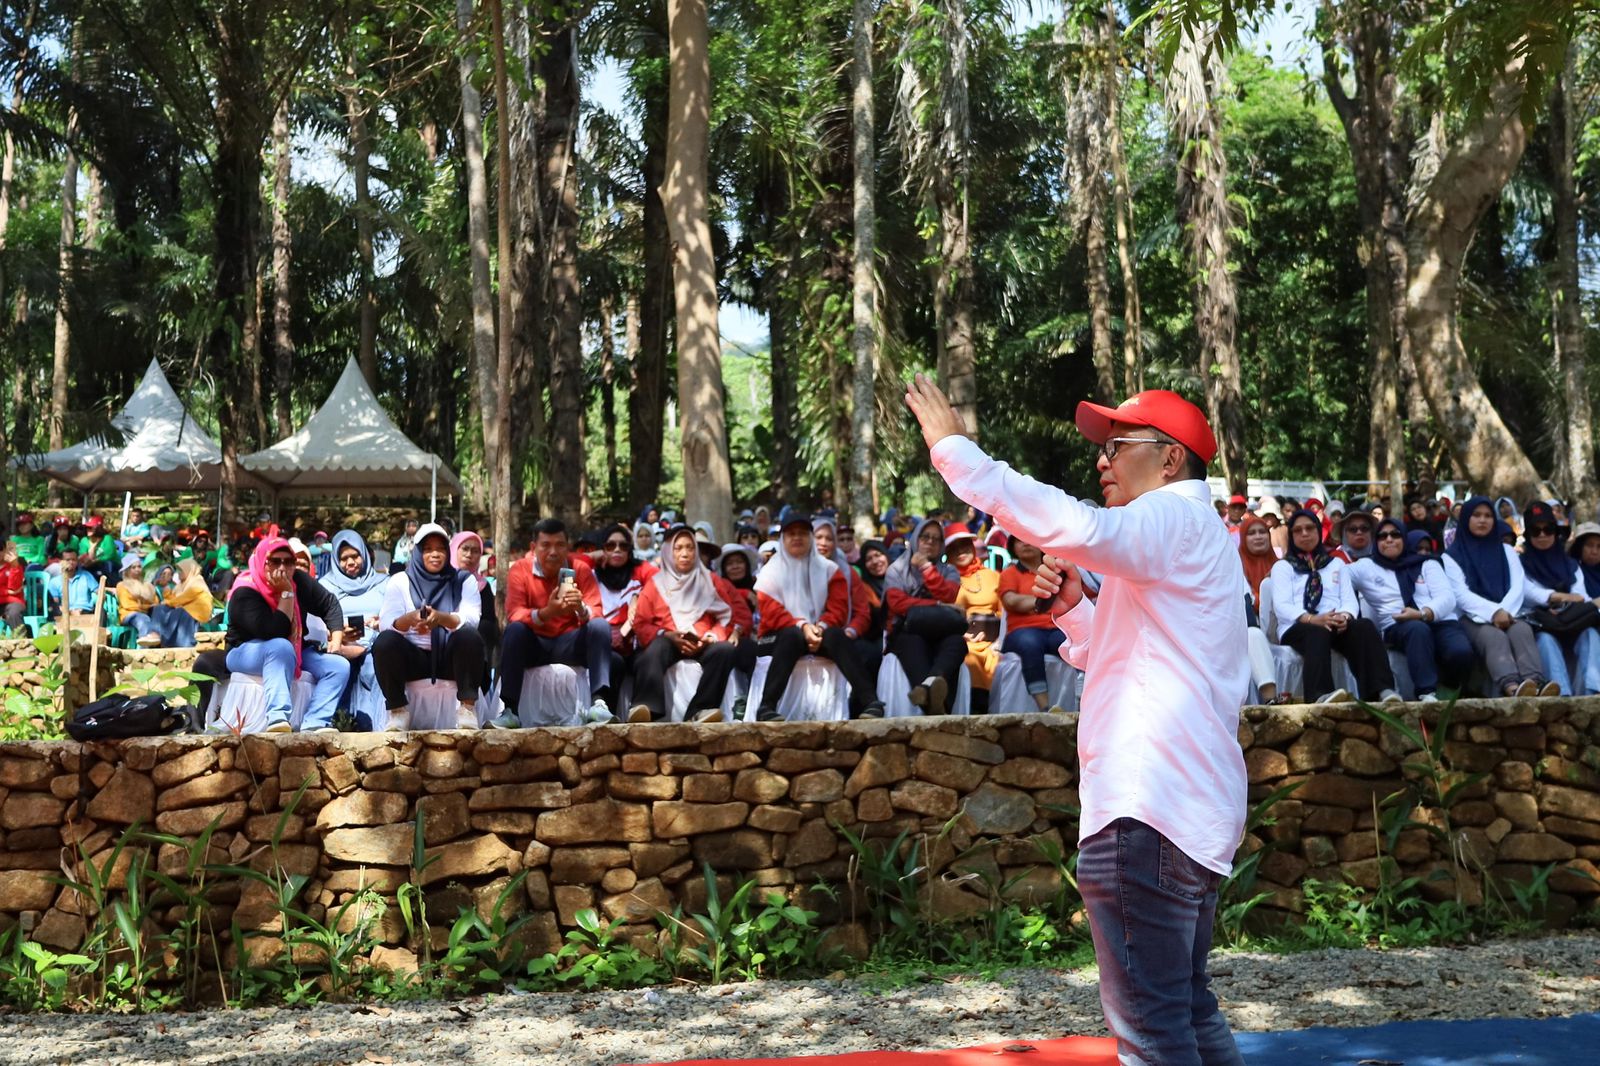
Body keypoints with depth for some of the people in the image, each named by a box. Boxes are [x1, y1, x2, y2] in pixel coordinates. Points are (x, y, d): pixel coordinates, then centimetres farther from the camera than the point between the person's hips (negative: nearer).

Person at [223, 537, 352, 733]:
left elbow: (330, 605, 5)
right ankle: (277, 718, -49)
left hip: (294, 654, 7)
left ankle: (313, 725, -29)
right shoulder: (245, 593, -24)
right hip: (246, 653, -7)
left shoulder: (299, 581, -6)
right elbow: (275, 633, -34)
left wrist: (336, 641, -6)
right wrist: (287, 593, -30)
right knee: (281, 647, -39)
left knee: (339, 665, -12)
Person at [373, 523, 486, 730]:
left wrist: (440, 618, -34)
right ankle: (398, 711, -17)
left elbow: (471, 620, -12)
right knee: (385, 641, -29)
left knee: (469, 636, -32)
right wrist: (409, 618, -31)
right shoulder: (400, 581, 7)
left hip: (452, 656, 0)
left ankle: (467, 708, -24)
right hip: (413, 657, 1)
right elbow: (386, 623, -7)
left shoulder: (464, 581, 6)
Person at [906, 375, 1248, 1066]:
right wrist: (1074, 608, 12)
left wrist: (955, 451, -25)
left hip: (1149, 809, -11)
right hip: (1190, 805, 11)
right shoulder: (1186, 534, 25)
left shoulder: (1175, 518, -8)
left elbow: (1077, 528, -30)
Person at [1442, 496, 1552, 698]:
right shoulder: (1452, 556, 10)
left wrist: (1504, 612, -16)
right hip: (1474, 618, -3)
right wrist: (1493, 612, -21)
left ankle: (1535, 683, -60)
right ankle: (1512, 687, -65)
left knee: (1522, 630, -34)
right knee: (1494, 636, -37)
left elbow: (1518, 586, 6)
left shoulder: (1506, 551, 21)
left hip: (1507, 614, 3)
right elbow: (1461, 594, -5)